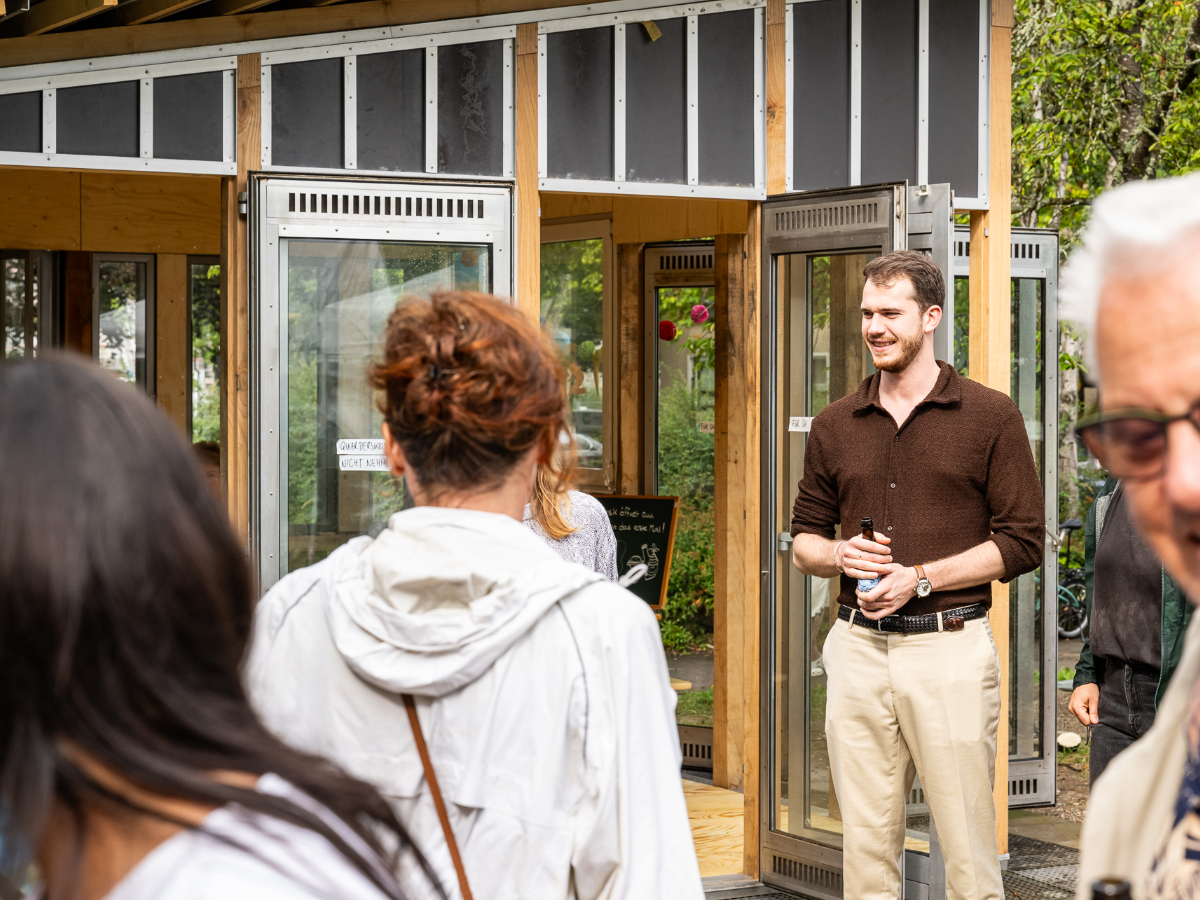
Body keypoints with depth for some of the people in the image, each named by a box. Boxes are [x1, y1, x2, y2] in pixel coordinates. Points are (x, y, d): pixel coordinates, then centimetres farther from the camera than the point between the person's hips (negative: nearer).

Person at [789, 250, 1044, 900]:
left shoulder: (990, 417, 1)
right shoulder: (835, 425, 13)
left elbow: (1022, 542, -2)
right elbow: (803, 540, 18)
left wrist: (921, 578, -11)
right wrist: (841, 554, -5)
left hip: (949, 646, -3)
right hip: (859, 647, 4)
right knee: (864, 845, 6)